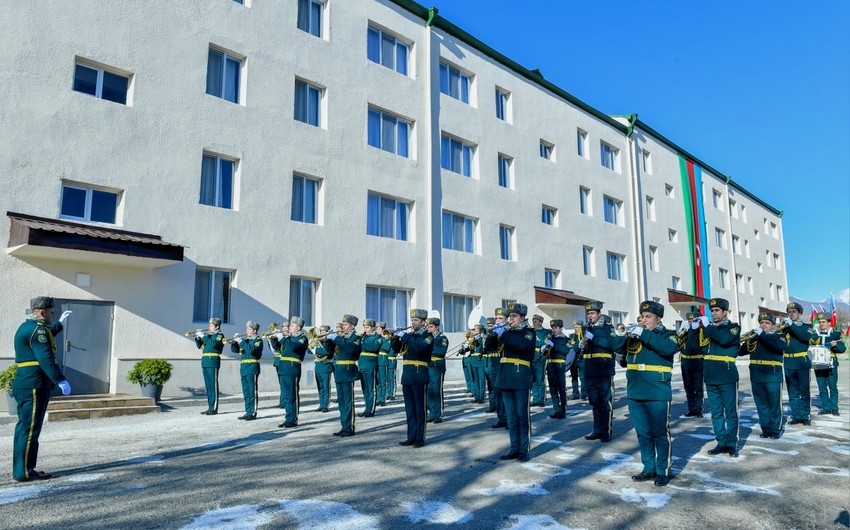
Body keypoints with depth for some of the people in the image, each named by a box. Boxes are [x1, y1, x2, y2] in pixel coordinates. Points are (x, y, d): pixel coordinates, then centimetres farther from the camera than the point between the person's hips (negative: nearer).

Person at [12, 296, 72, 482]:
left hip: (24, 385, 11)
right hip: (34, 387, -11)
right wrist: (60, 380, -31)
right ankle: (24, 472, 0)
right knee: (30, 429, -5)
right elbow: (45, 358, -26)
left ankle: (21, 470, 22)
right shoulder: (37, 329, -15)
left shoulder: (26, 327, 17)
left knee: (24, 429, 15)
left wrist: (59, 324, 48)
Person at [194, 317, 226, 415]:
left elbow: (214, 343, -20)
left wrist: (203, 336, -16)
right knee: (208, 386, 10)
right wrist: (198, 338, 3)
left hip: (213, 363, -8)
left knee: (213, 386, -7)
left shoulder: (220, 335, -2)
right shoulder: (208, 335, 20)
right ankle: (210, 407, 15)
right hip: (205, 363, 8)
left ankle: (214, 409, -5)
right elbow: (200, 346, 19)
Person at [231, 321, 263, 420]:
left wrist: (241, 342, -21)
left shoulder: (258, 340, -6)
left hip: (252, 368, -7)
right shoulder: (244, 339, 15)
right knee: (246, 392, 12)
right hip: (243, 367, 7)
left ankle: (253, 413, 1)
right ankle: (248, 412, 19)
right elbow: (234, 350, 13)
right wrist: (234, 342, -4)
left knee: (252, 392, -3)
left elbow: (251, 350, -22)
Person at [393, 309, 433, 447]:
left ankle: (420, 438, 6)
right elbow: (397, 350, 13)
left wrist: (404, 336, -20)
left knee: (420, 409, 0)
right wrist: (396, 338, -4)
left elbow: (420, 347, -23)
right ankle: (411, 437, 17)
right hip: (406, 375, 7)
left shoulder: (428, 336, -4)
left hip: (419, 376, -7)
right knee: (409, 409, 11)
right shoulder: (409, 335, 16)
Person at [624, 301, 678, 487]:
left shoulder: (667, 334, 1)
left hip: (657, 394, -5)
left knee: (660, 434, 4)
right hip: (635, 393, 5)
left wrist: (643, 334, -25)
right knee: (643, 433, 12)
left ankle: (663, 471, 15)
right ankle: (649, 468, 23)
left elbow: (669, 348, -22)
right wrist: (623, 335, -15)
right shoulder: (635, 334, 13)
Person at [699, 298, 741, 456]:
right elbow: (702, 347, 4)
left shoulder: (733, 327, -2)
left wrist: (707, 326, -19)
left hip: (727, 376, -5)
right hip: (710, 377, 5)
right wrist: (695, 328, -9)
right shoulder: (707, 327, 12)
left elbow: (724, 339, -23)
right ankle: (721, 442, 18)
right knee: (716, 412, 10)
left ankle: (732, 444, 12)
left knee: (730, 412, 3)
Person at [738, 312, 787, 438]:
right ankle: (766, 429, 18)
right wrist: (751, 339, -12)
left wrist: (762, 335, -20)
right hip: (756, 376, 4)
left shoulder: (779, 336, 3)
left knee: (775, 405, 2)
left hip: (773, 376, -4)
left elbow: (780, 346, -21)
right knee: (761, 405, 9)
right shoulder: (753, 336, 12)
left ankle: (776, 429, 13)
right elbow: (740, 351, 4)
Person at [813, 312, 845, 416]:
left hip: (831, 364, -2)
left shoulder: (835, 334, 4)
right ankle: (825, 407, 13)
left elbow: (843, 349, 1)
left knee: (833, 387, 1)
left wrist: (836, 345, -19)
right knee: (822, 388, 6)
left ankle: (834, 408, 9)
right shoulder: (814, 334, 8)